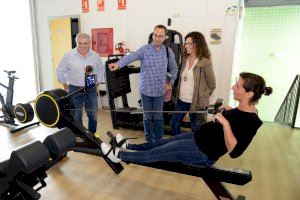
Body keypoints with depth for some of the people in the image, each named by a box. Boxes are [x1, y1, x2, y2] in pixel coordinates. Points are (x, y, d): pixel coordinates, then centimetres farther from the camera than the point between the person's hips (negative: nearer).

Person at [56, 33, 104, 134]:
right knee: (76, 116, 6)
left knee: (93, 115, 7)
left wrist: (96, 84, 7)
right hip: (74, 90, -2)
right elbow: (60, 71, 3)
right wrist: (65, 87, 3)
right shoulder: (68, 55, -6)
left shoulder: (95, 56, 0)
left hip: (91, 90, 2)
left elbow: (101, 71, 14)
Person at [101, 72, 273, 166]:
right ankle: (128, 146, 34)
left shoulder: (251, 121, -25)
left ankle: (118, 155, 13)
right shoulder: (243, 109, 0)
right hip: (199, 138, 8)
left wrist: (225, 122, -36)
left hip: (203, 153, -8)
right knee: (161, 143, 17)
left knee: (155, 153, -2)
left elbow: (234, 151, -32)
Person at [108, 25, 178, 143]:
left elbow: (174, 69, 16)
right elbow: (130, 57, -26)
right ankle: (149, 140, 28)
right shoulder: (144, 50, -8)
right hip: (146, 90, -1)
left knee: (158, 117, 10)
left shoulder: (168, 52, 2)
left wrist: (170, 83, 11)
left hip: (160, 90, 1)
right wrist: (118, 64, -44)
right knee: (147, 117, 11)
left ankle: (158, 141, 26)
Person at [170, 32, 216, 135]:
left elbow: (212, 85, -8)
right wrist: (178, 94, 10)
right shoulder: (185, 59, 6)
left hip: (196, 103, -7)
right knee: (173, 123, 18)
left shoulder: (205, 62, -14)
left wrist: (202, 98, -3)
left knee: (195, 129, 10)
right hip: (181, 100, 7)